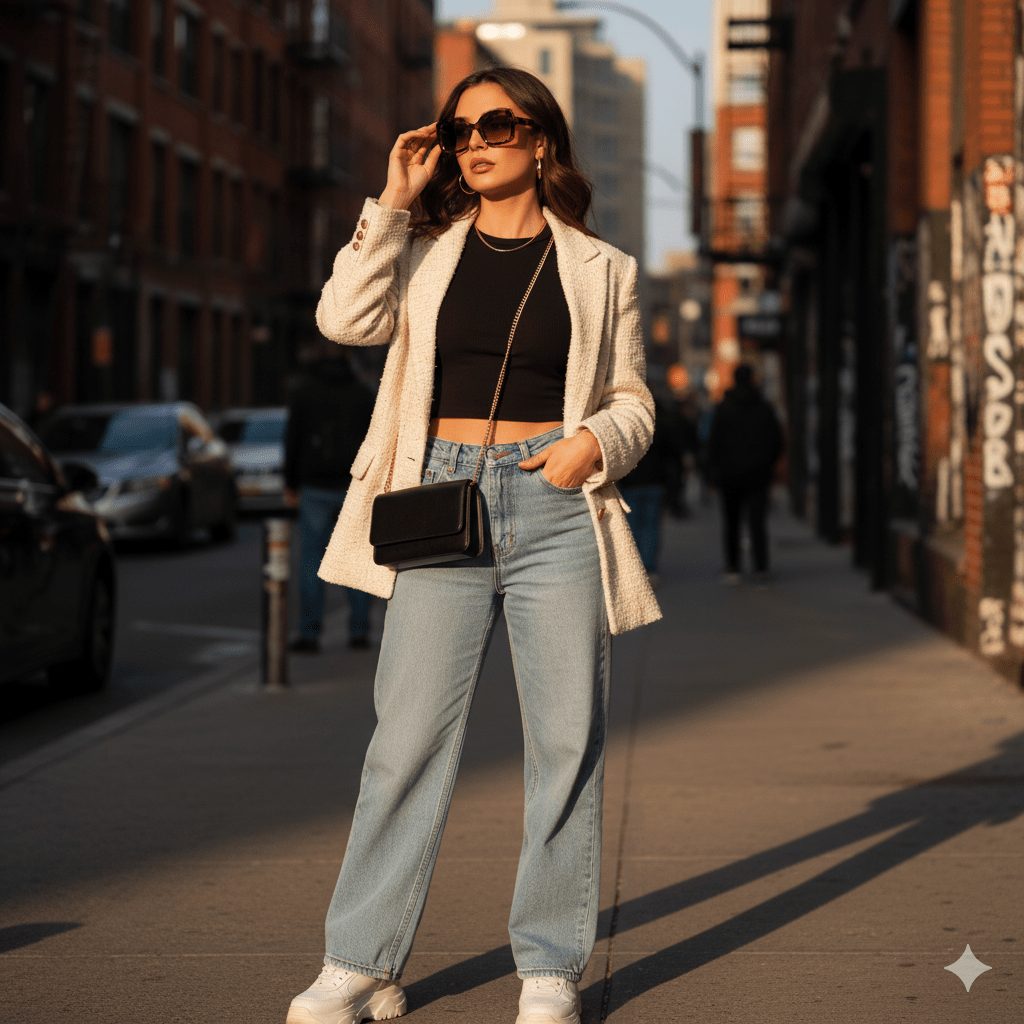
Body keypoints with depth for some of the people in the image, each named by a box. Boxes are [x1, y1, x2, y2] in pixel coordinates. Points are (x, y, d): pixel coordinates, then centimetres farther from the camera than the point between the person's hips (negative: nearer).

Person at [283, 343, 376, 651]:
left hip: (316, 487, -3)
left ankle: (309, 634, -3)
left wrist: (290, 486, 4)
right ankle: (359, 630, 7)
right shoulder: (362, 393, 10)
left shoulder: (303, 391, 2)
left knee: (311, 559, 0)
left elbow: (293, 440, -2)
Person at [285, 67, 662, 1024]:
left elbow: (632, 402, 13)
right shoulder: (424, 248, 12)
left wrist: (594, 441, -8)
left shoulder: (600, 269, 11)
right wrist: (393, 202, -1)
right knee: (408, 735, -2)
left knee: (566, 740, 0)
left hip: (555, 509, 0)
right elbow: (347, 319, -4)